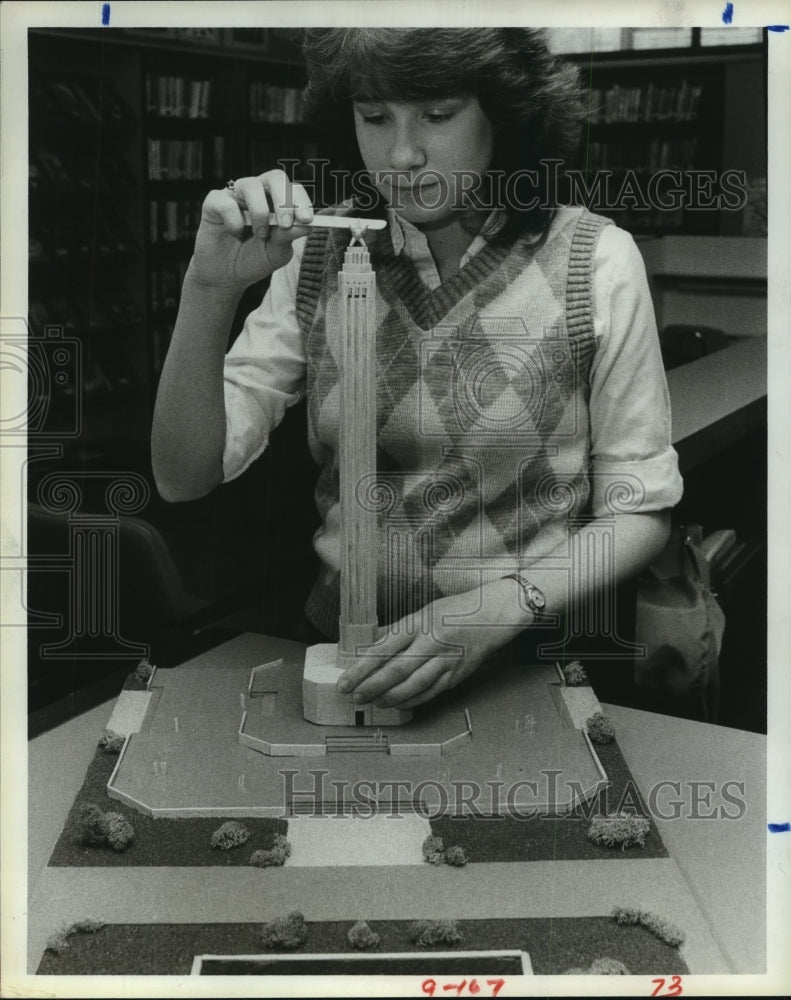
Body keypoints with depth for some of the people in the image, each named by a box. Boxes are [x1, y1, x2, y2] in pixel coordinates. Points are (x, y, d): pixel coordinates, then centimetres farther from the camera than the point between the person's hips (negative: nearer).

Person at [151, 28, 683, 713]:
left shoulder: (595, 262, -4)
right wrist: (209, 291, -15)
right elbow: (184, 477, 0)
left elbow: (641, 511, -1)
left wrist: (500, 607, -17)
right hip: (341, 652, 2)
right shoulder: (317, 253, 4)